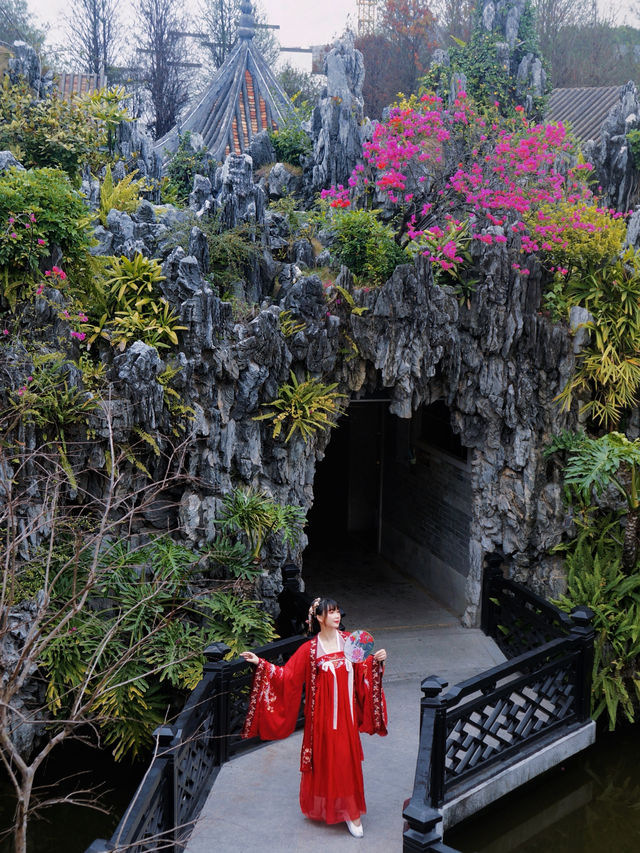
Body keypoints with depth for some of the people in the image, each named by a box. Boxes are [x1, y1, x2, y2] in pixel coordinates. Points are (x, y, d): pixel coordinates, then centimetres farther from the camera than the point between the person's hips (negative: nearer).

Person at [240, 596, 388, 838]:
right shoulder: (310, 649, -7)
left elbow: (360, 671, 10)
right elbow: (287, 675, -7)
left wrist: (375, 660, -6)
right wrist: (260, 663, -14)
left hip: (345, 713, 2)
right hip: (322, 714, -2)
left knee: (347, 760, 5)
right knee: (323, 760, 6)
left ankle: (351, 812, 16)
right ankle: (322, 807, 25)